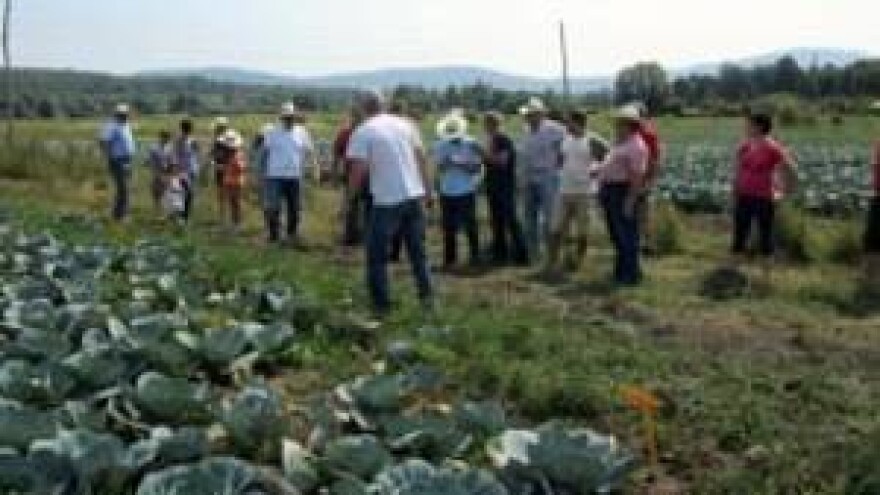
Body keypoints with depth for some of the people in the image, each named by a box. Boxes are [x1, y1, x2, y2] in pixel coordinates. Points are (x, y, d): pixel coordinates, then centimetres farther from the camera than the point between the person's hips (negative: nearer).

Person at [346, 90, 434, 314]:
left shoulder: (363, 132, -7)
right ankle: (427, 296, 19)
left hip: (387, 200, -5)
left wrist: (352, 190, 5)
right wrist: (427, 188, 18)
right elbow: (422, 157, 11)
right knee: (418, 251, 17)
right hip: (414, 195, 5)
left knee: (377, 255, 7)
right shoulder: (405, 125, 9)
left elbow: (359, 169, -13)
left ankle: (381, 304, 8)